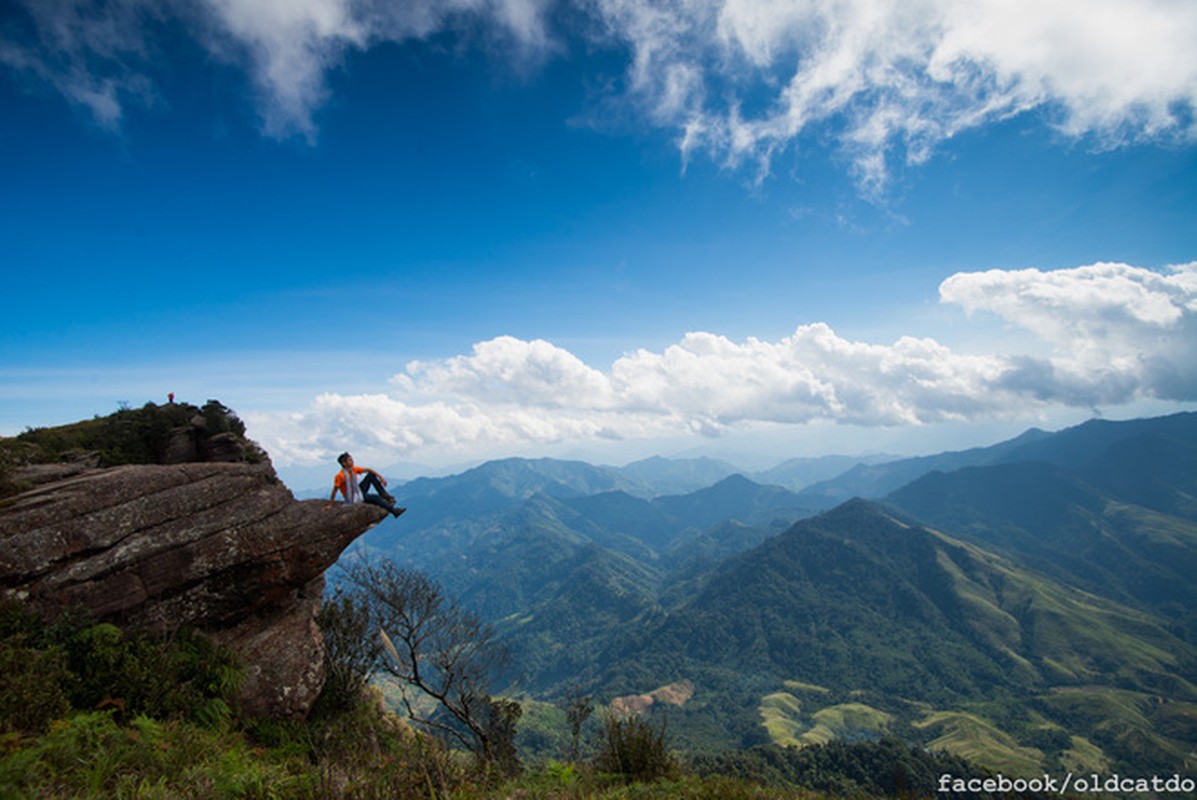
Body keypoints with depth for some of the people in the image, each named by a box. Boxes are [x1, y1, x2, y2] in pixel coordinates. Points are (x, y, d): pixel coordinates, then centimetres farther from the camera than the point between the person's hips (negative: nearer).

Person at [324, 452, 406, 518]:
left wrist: (380, 477, -5)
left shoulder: (353, 469, -3)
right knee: (375, 498, -25)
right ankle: (394, 511, -21)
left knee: (371, 475, -6)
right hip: (352, 499, -7)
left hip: (359, 491, 7)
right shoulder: (340, 476, -23)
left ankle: (385, 495, -11)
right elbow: (334, 491, -18)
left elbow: (368, 470, 4)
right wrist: (330, 505, -13)